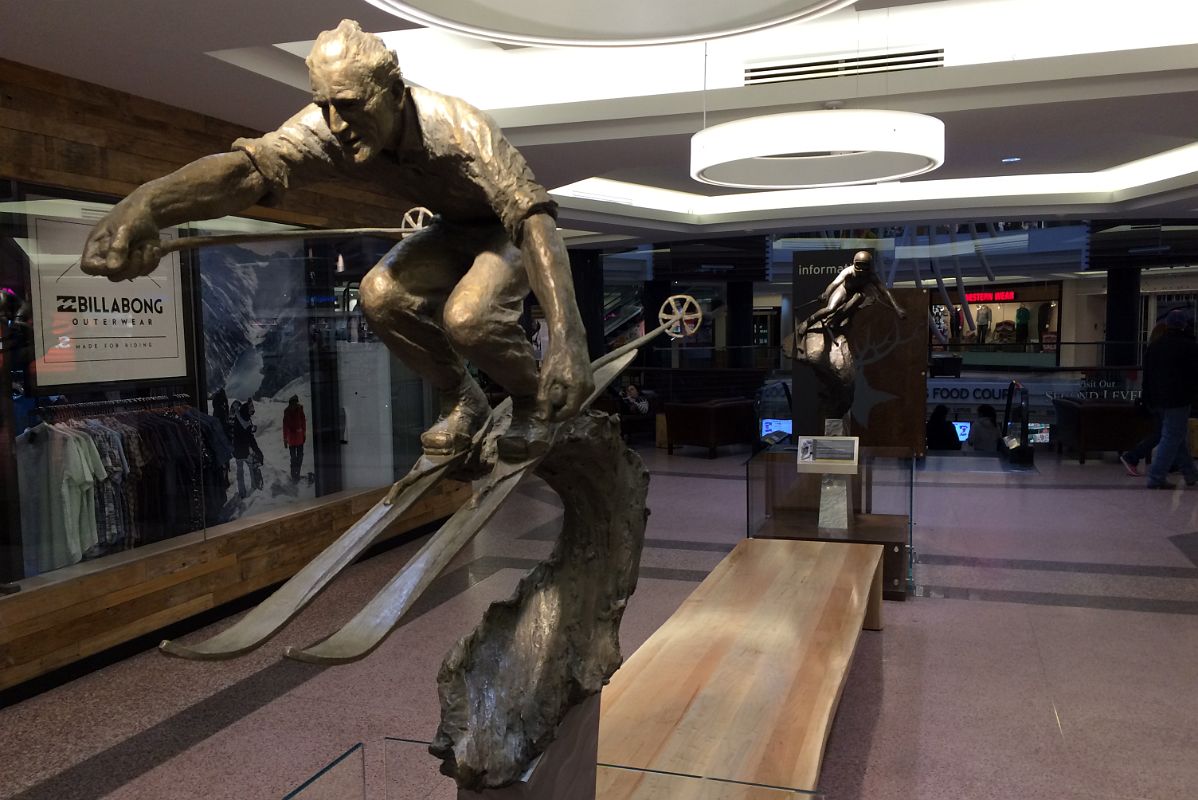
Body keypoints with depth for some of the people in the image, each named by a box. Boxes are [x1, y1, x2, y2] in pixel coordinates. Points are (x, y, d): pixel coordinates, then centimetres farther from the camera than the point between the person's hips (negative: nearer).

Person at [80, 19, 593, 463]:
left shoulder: (461, 131, -38)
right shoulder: (331, 127, -24)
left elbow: (534, 220, -50)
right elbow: (255, 164, -41)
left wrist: (568, 336, -66)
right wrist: (147, 202, -62)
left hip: (510, 228, -5)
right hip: (453, 230, 5)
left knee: (468, 316, -31)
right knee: (381, 295, -18)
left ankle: (531, 400, 0)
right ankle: (462, 402, 4)